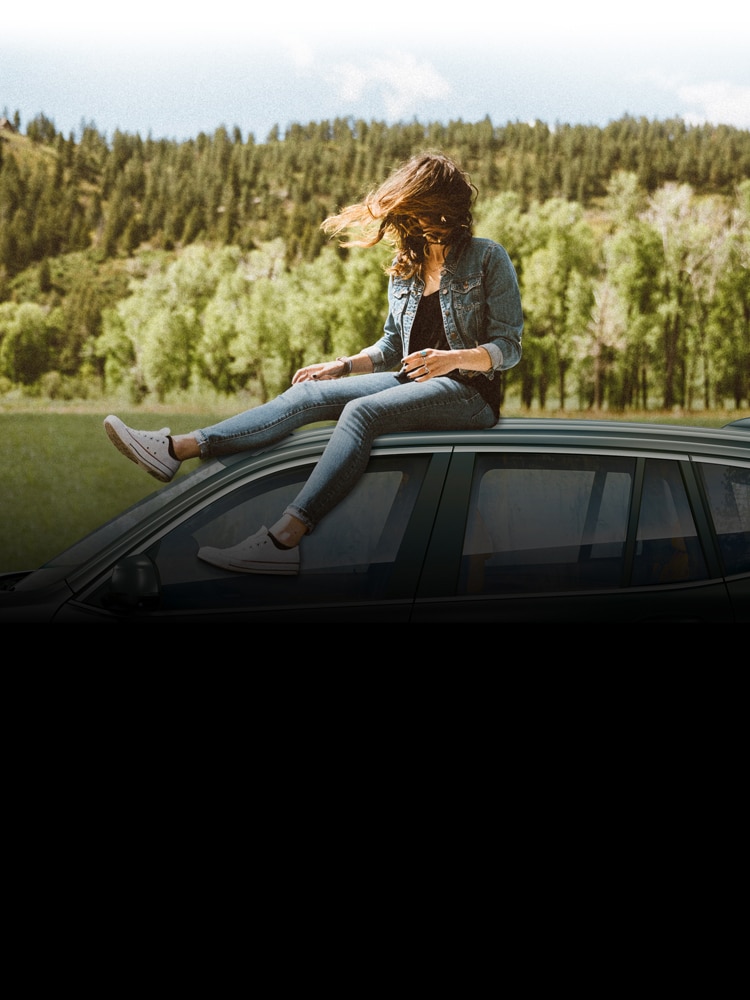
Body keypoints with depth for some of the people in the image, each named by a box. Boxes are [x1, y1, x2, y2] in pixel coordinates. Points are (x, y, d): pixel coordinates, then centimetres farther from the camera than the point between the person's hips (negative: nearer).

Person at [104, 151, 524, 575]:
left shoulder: (488, 258, -3)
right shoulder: (404, 268, 15)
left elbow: (509, 347, -7)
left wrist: (454, 358, -25)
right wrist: (343, 366, 6)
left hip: (467, 389, -6)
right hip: (412, 381, 7)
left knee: (361, 411, -34)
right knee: (310, 393, -15)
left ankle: (284, 539, -49)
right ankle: (178, 448, -25)